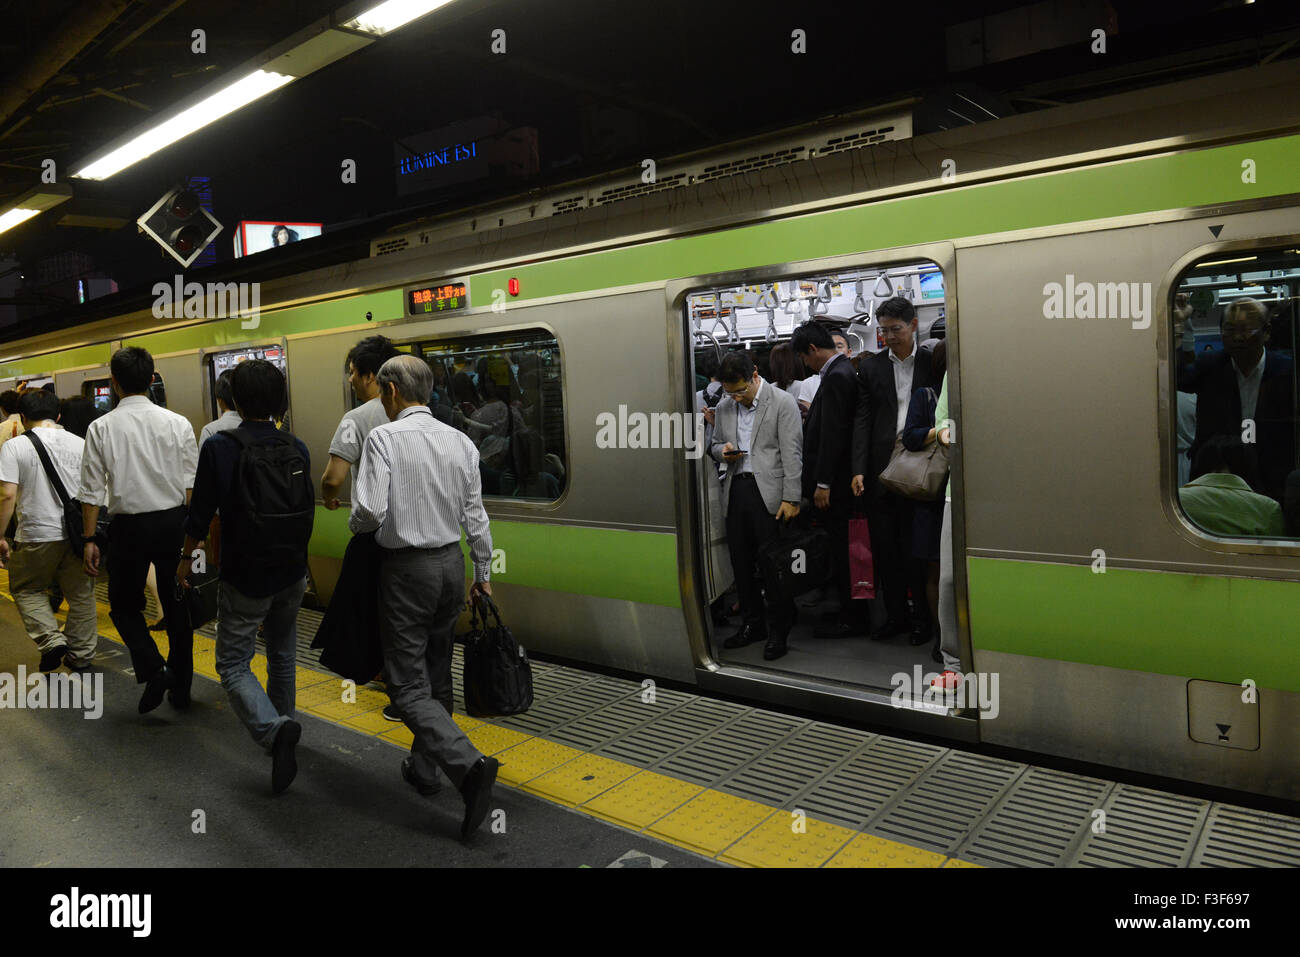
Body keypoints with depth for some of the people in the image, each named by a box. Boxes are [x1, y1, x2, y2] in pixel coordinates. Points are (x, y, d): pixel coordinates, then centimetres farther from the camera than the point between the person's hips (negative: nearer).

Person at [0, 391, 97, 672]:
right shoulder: (79, 443, 5)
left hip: (38, 536, -3)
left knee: (27, 590, 18)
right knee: (81, 594, 14)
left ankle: (52, 641, 1)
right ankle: (81, 655, 21)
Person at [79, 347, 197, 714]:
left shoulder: (101, 428, -5)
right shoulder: (178, 423, -2)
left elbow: (92, 491, -4)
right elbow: (192, 484, 0)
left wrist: (90, 539, 2)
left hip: (129, 527, -2)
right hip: (173, 521, 2)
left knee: (125, 605, 14)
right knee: (176, 605, 12)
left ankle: (153, 669, -6)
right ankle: (181, 685, 20)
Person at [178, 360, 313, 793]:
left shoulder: (219, 448, -15)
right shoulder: (297, 449, -1)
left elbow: (200, 516, -10)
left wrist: (186, 559, 7)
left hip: (245, 578, -5)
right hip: (292, 575, 5)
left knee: (233, 665, 4)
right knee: (283, 654, 22)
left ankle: (273, 728, -18)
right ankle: (281, 721, 35)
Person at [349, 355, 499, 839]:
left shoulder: (383, 437, -12)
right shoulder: (460, 441, 3)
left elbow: (371, 510, -21)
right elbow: (475, 514, 6)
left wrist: (356, 524, 3)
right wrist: (483, 575, 15)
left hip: (407, 568, -6)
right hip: (452, 563, 6)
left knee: (409, 687, 0)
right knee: (437, 674, 19)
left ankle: (468, 764, -18)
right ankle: (423, 766, 34)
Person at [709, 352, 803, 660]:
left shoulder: (783, 402, -4)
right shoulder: (725, 408, 13)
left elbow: (791, 453, -8)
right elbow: (715, 445, 24)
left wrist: (790, 499, -12)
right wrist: (723, 450, -1)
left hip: (769, 493, -6)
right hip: (735, 492, 6)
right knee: (741, 562, 11)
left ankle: (780, 629, 12)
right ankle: (752, 623, 25)